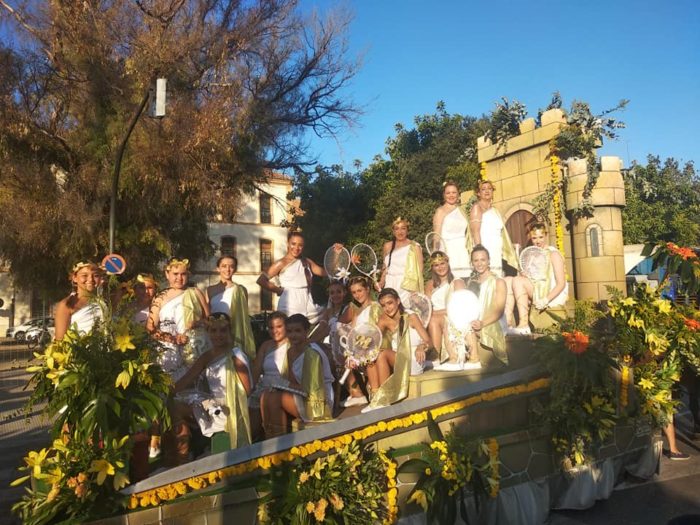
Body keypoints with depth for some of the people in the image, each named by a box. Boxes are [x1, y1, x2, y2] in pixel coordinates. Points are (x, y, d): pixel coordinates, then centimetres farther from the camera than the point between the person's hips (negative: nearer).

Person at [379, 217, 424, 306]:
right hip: (390, 287, 3)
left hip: (406, 288, -3)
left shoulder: (414, 247, 0)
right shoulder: (388, 246, 11)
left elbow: (419, 271, -3)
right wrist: (381, 282, 6)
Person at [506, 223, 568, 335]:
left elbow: (561, 283, -11)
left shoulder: (553, 254, -5)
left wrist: (546, 300, -24)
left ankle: (524, 325, -31)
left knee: (518, 281, -24)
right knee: (508, 280, -11)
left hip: (552, 295, -7)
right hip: (535, 294, 7)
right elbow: (525, 277, 10)